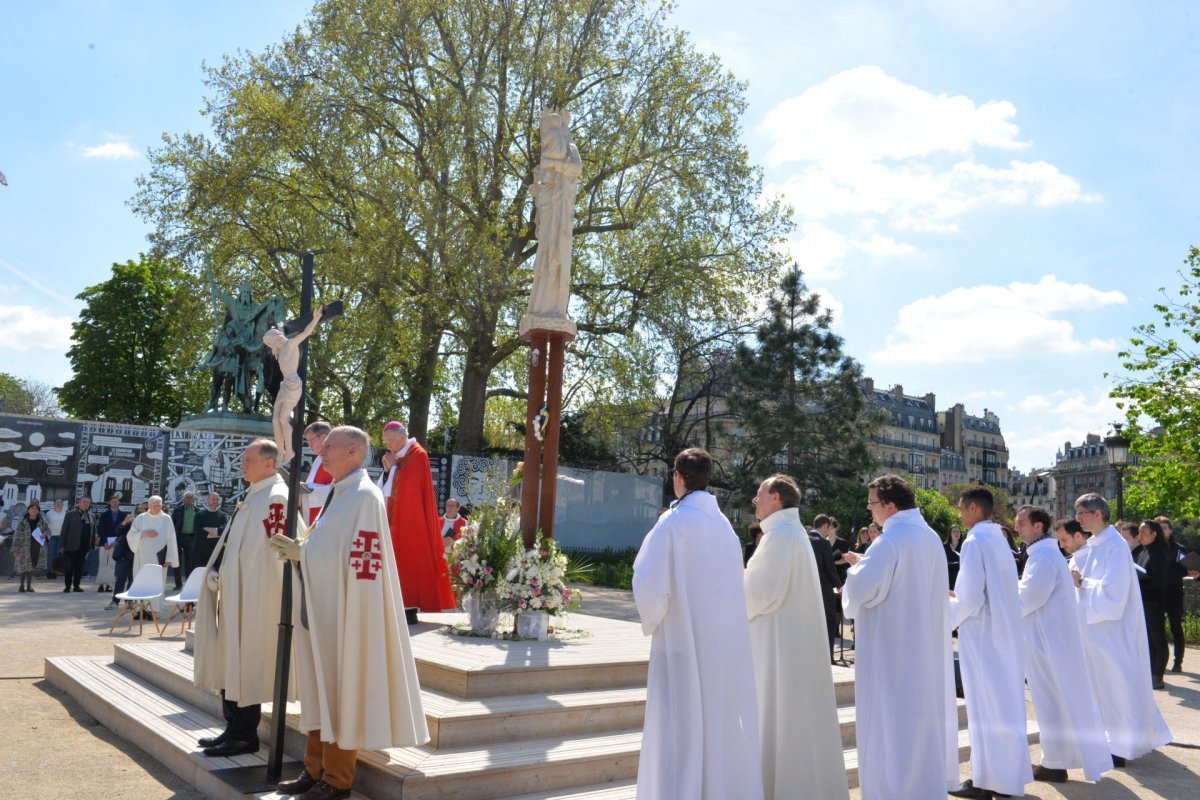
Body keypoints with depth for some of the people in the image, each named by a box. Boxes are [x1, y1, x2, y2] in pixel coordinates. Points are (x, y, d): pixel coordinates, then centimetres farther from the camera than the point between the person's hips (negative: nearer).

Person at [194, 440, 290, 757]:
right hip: (236, 593, 9)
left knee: (245, 667, -1)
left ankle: (244, 736, 9)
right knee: (230, 663, 14)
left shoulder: (275, 497, -14)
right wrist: (220, 574, 10)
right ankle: (235, 728, 24)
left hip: (254, 597, -9)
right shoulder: (254, 495, 15)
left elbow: (276, 550, -19)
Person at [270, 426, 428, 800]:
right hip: (323, 611, 9)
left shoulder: (364, 497, -15)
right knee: (321, 690, 14)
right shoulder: (338, 495, 14)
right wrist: (299, 549, 5)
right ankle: (316, 770, 25)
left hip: (344, 613, -9)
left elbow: (357, 562, -21)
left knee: (341, 692, 1)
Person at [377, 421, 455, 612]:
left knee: (414, 561, -6)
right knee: (400, 563, 6)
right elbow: (387, 489, 14)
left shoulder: (418, 455, -10)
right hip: (397, 520, 8)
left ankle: (416, 603, -3)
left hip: (413, 521, -8)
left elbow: (408, 485, -17)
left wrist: (393, 468, -9)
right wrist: (387, 470, -1)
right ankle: (403, 603, 9)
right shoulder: (397, 457, 14)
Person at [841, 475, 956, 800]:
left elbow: (862, 588, -24)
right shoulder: (930, 536, 8)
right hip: (926, 645, 9)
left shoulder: (891, 540, -20)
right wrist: (866, 565, 12)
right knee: (923, 712, 17)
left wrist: (855, 570, -4)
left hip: (892, 650, -9)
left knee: (890, 721, -1)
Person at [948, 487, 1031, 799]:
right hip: (1003, 632, 8)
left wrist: (947, 613, -5)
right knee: (1003, 702, 14)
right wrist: (958, 596, 17)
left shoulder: (975, 542, -17)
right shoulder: (999, 539, 10)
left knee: (984, 706, -1)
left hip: (983, 635, -8)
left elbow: (970, 600, -21)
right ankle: (1008, 772, 22)